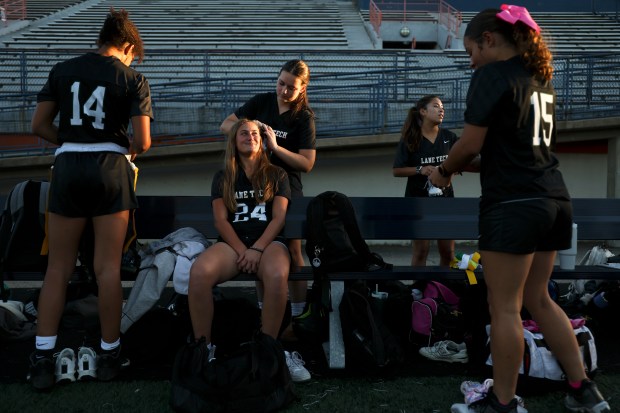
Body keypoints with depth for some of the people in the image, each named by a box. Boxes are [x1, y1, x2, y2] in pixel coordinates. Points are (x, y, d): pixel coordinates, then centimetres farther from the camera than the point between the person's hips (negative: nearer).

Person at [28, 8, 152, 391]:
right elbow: (143, 142, -5)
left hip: (68, 168, 2)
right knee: (108, 268, 5)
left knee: (58, 268, 9)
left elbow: (40, 126, 6)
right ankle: (109, 353, 15)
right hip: (110, 169, -2)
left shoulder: (62, 70, 8)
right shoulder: (133, 79, 0)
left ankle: (43, 358, 7)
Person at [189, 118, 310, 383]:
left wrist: (257, 249, -12)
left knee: (277, 276, -40)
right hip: (233, 242, 1)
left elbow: (279, 218, 5)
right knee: (198, 272, -34)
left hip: (269, 241, -1)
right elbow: (220, 220, 8)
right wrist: (241, 250, -10)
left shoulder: (276, 175, 17)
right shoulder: (223, 178, 20)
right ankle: (203, 349, -23)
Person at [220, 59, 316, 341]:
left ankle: (298, 318, 7)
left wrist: (275, 147, -24)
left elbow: (307, 163, -14)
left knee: (292, 254, 0)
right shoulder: (262, 102, 1)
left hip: (286, 190, -4)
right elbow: (225, 125, 5)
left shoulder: (304, 117, -9)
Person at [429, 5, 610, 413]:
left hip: (513, 203, -9)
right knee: (538, 298, 18)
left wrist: (445, 171, 7)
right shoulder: (540, 78, 17)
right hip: (553, 200, 9)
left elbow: (472, 143, -12)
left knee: (505, 306, 1)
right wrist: (464, 165, 18)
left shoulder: (493, 74, -8)